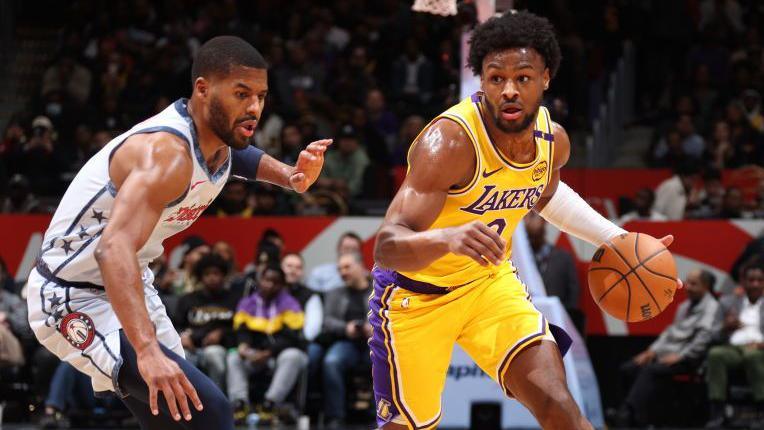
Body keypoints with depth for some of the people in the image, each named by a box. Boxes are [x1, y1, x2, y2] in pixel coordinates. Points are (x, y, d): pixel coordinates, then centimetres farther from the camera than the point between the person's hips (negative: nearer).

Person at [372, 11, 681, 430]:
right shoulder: (450, 141, -32)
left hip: (490, 280, 5)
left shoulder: (553, 140, -9)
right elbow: (386, 247, -41)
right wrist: (448, 238, -61)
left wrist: (618, 240, 9)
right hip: (416, 295, -5)